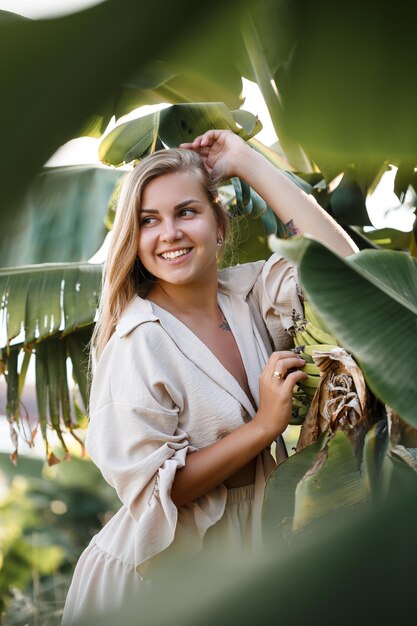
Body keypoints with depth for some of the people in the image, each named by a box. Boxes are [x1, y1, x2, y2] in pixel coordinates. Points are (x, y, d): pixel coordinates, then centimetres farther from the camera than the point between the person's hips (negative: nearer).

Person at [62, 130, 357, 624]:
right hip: (163, 571, -6)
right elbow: (153, 487, -22)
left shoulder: (249, 292, -5)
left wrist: (249, 165, -17)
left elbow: (338, 265, -18)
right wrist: (265, 425, -25)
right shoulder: (137, 343, -21)